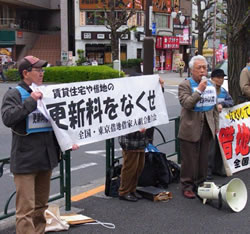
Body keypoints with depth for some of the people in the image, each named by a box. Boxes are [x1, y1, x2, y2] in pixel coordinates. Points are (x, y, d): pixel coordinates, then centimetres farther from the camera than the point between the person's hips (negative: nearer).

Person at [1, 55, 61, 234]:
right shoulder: (14, 95, -5)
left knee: (40, 206, 17)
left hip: (46, 158, 6)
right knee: (26, 209, -7)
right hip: (25, 161, -6)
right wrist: (30, 101, -23)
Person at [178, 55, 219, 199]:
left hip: (207, 128, 6)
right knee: (189, 160, 0)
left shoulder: (211, 85, 12)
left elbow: (214, 106, 18)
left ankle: (201, 184, 24)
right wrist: (199, 90, -25)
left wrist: (216, 124, 15)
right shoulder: (185, 85, -8)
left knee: (203, 159, 12)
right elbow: (186, 103, -22)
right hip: (190, 129, -5)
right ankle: (187, 186, 11)